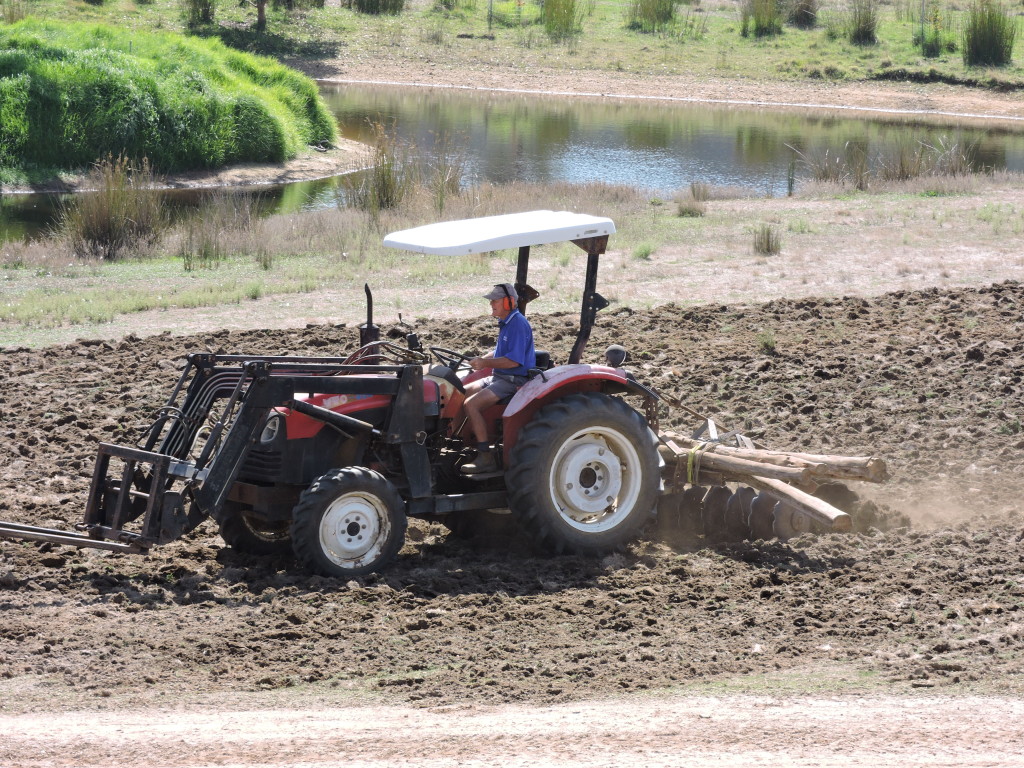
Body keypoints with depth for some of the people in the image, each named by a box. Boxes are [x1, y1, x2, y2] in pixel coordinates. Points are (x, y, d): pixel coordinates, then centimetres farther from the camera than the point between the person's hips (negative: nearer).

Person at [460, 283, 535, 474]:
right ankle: (477, 444, 9)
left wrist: (485, 363, -20)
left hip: (514, 380, -11)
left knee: (472, 404, -23)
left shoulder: (518, 324, -18)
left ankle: (486, 458, -20)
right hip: (499, 377, 11)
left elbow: (514, 360, -25)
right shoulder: (505, 323, 14)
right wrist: (482, 361, 9)